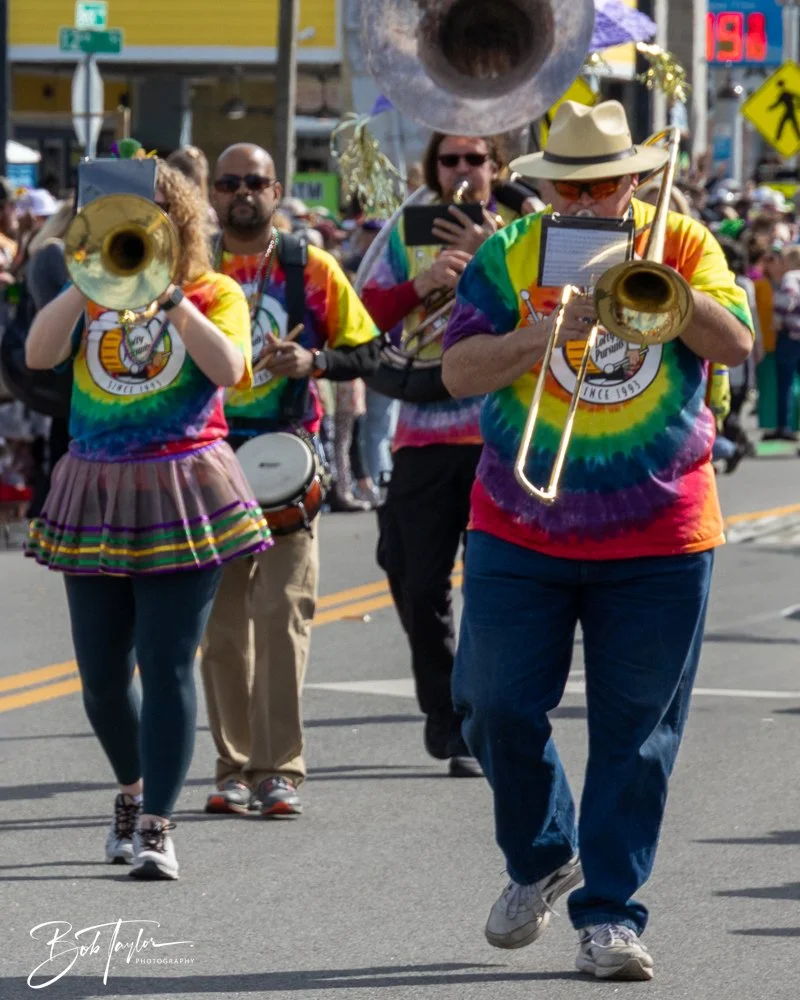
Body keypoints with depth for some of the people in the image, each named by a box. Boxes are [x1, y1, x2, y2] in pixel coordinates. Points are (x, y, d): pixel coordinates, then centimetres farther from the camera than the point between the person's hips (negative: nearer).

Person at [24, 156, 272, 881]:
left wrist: (170, 299, -21)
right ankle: (134, 788, 32)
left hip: (183, 496, -3)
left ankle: (157, 826, -7)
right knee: (102, 676, 7)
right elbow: (38, 354, -9)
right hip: (96, 497, 3)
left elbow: (230, 371, -16)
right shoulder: (88, 294, 10)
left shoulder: (215, 295, 3)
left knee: (168, 664, -9)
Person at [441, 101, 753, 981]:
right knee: (500, 709, 1)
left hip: (659, 538, -1)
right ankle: (540, 860, 27)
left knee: (635, 733, 0)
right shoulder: (508, 256, 2)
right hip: (520, 534, 1)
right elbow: (459, 371, -5)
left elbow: (736, 343, -10)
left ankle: (609, 914, 7)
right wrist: (548, 332, -19)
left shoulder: (681, 243, 3)